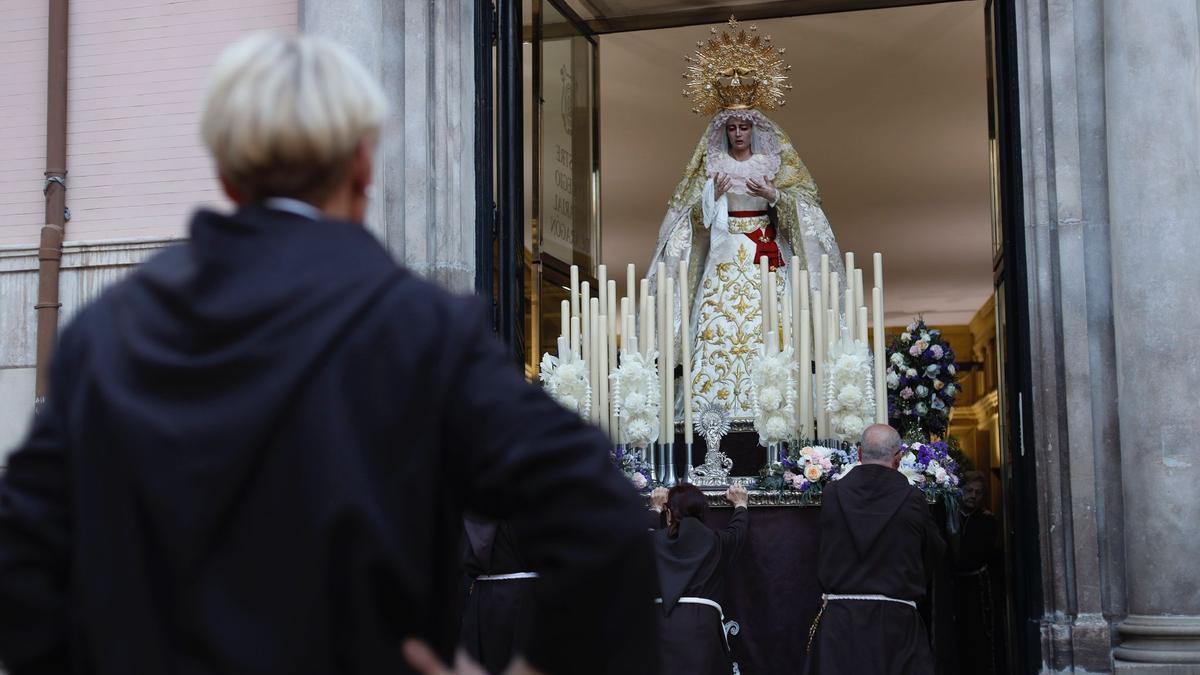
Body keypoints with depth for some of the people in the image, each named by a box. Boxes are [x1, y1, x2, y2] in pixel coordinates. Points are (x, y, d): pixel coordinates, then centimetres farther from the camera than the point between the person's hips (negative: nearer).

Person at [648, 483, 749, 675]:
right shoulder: (716, 542, 8)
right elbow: (737, 529, 30)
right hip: (702, 624, -1)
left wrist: (656, 509, 53)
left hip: (663, 622, 1)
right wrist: (741, 505, 52)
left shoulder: (656, 541, 8)